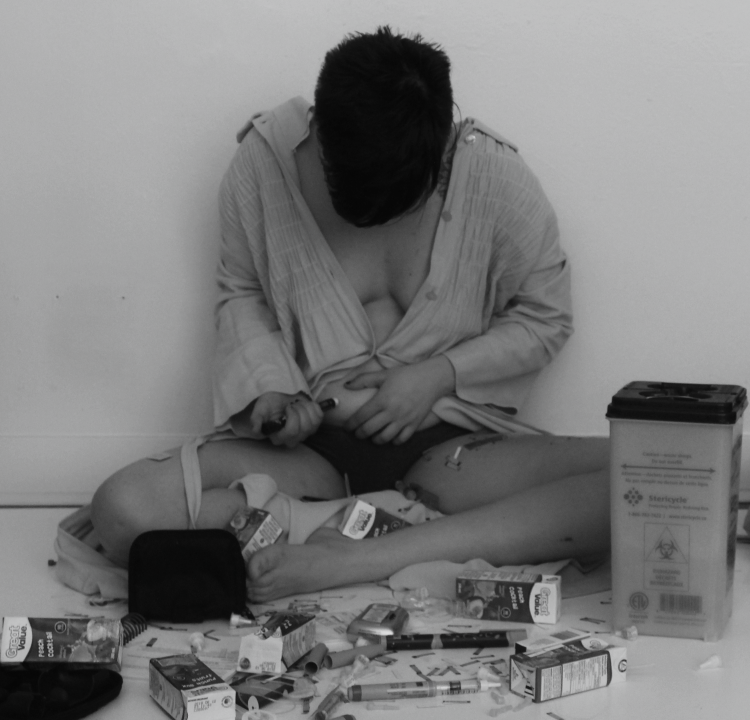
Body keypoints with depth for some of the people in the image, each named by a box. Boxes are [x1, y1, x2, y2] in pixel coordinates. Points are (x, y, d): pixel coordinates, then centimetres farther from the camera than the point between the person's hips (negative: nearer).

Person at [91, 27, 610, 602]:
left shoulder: (494, 175, -11)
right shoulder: (264, 158, -9)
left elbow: (545, 317, 2)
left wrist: (440, 373, -12)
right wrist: (268, 387, -9)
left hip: (445, 439, -1)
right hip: (306, 441, 1)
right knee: (123, 512, -27)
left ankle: (362, 560, -34)